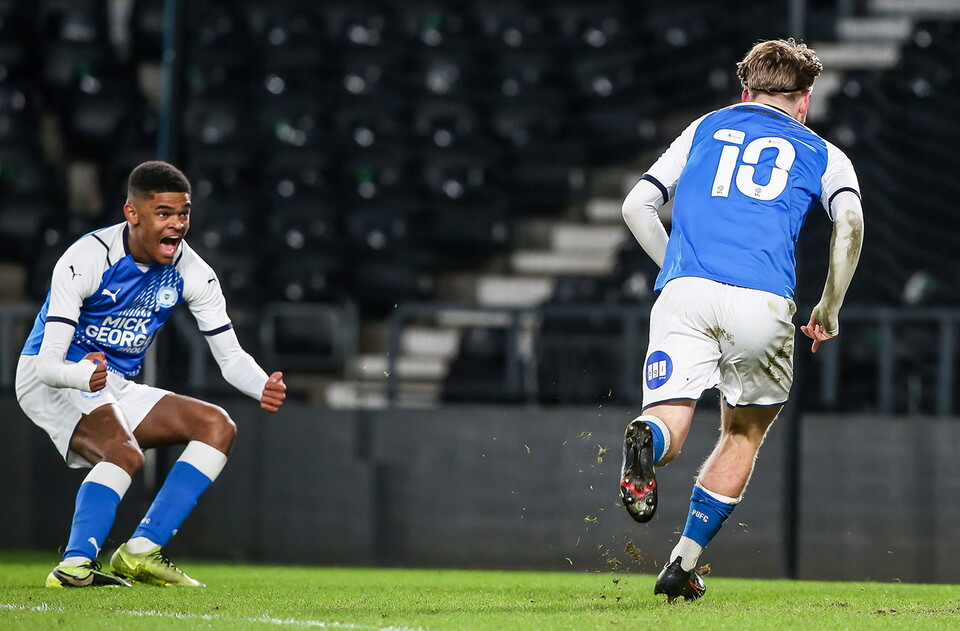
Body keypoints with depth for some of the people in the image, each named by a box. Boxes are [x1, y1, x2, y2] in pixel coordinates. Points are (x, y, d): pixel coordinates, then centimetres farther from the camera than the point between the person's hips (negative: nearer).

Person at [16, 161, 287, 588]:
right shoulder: (86, 260, -23)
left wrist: (264, 387, -26)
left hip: (117, 387, 7)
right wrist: (84, 376, -52)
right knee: (125, 454, -33)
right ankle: (75, 565, -39)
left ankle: (141, 551, -16)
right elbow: (47, 362, -28)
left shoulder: (193, 273, -6)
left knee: (217, 427, -8)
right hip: (51, 381, -7)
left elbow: (231, 357, -2)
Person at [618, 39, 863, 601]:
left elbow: (637, 206, 21)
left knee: (669, 432, -6)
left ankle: (648, 440, -43)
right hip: (763, 303, -1)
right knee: (743, 435, 19)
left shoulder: (705, 129, 27)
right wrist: (830, 311, 11)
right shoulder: (822, 154, 21)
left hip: (684, 295, 1)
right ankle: (684, 564, 12)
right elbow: (850, 223, 1)